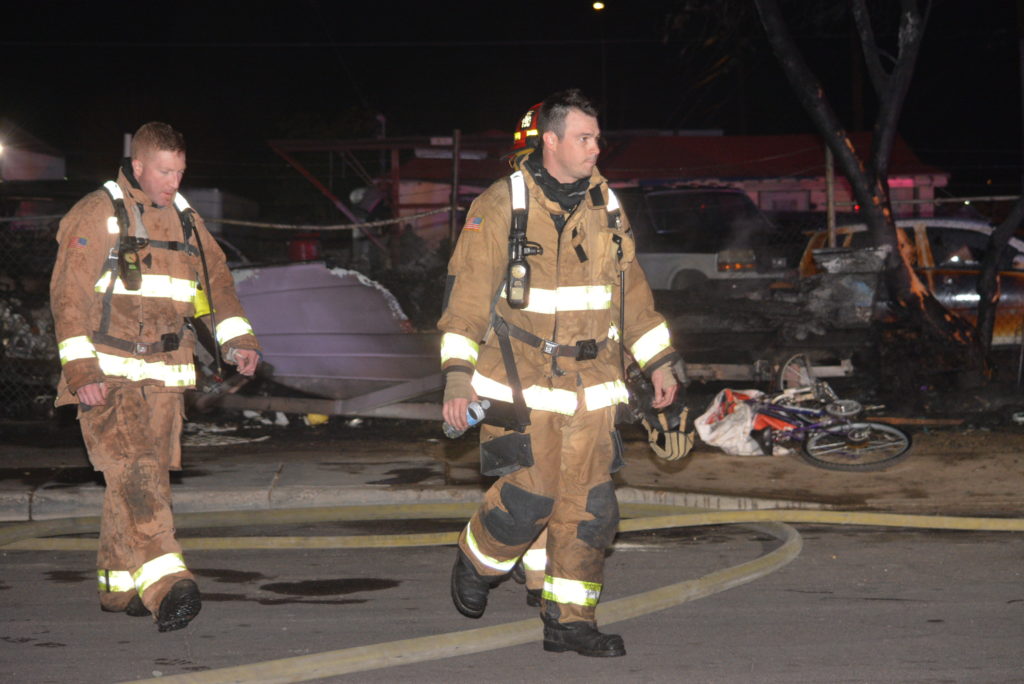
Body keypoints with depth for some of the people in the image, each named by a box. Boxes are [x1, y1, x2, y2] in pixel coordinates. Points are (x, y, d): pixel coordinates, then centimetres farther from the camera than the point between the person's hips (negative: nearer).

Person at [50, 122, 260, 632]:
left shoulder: (185, 220, 16)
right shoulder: (96, 215, -3)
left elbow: (216, 278, 18)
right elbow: (69, 293, -7)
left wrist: (237, 339, 2)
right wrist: (80, 368, -16)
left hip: (165, 376, 6)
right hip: (107, 375, -6)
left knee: (148, 476, 7)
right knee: (133, 473, -18)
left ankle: (119, 585, 19)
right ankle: (166, 585, -29)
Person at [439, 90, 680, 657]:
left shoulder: (604, 205, 10)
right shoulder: (501, 206, -7)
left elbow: (631, 286, 19)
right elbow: (467, 291, -8)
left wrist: (658, 362, 18)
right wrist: (457, 377, -13)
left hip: (590, 383, 5)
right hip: (522, 382, -5)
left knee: (589, 505, 2)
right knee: (530, 493, -12)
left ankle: (569, 621, 11)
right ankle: (475, 563, 18)